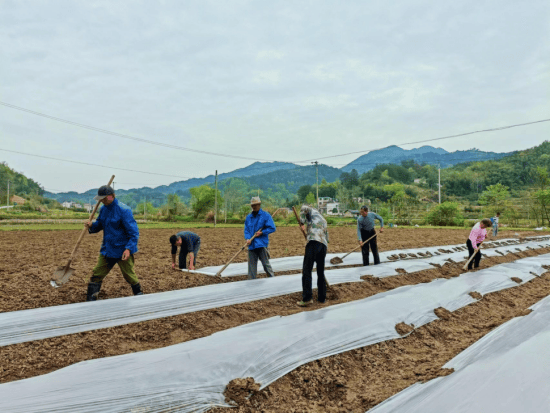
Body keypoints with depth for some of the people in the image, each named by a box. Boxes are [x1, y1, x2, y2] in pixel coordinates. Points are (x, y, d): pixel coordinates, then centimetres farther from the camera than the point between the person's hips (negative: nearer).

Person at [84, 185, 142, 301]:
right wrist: (91, 225, -5)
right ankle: (90, 301, 15)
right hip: (107, 250, 7)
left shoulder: (123, 210, -17)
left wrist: (129, 249, -28)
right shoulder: (103, 209, 6)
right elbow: (99, 225, 19)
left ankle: (139, 295, 29)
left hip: (123, 251, -7)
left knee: (129, 276, 7)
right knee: (96, 275, 6)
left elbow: (134, 232, -18)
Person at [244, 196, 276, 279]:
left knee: (266, 263, -2)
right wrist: (247, 238, -6)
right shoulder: (248, 217, 15)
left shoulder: (265, 215, 0)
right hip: (251, 245, 5)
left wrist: (262, 232, -10)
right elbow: (246, 230, 12)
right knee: (251, 265, 7)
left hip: (262, 244, -4)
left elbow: (272, 228, -3)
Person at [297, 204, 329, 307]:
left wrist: (302, 223, 2)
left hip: (314, 241, -7)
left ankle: (307, 297, -15)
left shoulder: (313, 211, 16)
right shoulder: (323, 221, 34)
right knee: (321, 272, 15)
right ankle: (322, 297, 18)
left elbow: (304, 208, -5)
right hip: (324, 245, 7)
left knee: (306, 270, -9)